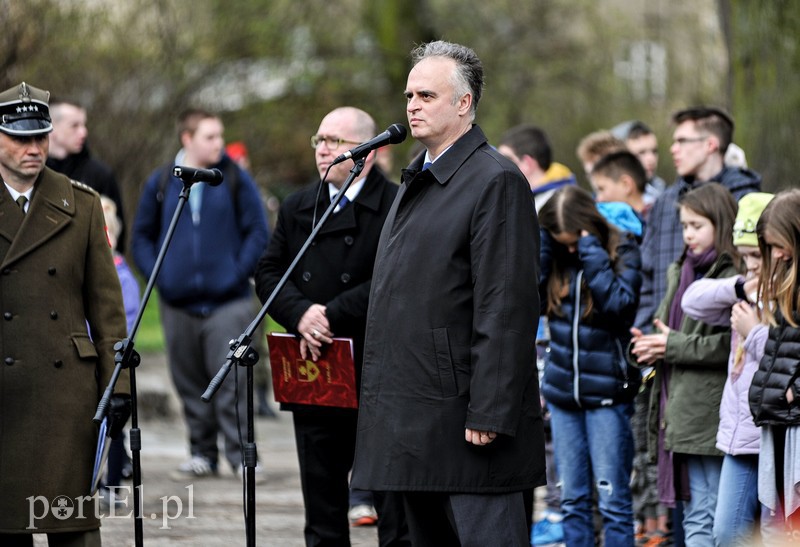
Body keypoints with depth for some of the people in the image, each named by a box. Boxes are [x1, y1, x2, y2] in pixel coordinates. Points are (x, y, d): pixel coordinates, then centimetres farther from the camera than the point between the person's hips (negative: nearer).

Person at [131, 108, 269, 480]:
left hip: (227, 301, -3)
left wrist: (239, 272, -6)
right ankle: (202, 453, 18)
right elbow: (142, 236, 14)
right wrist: (157, 275, 1)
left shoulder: (235, 180, 1)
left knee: (230, 382, -8)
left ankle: (241, 454, -3)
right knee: (191, 385, 9)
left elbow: (258, 232, 3)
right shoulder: (161, 183, 6)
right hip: (178, 303, 3)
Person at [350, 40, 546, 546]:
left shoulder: (496, 182, -11)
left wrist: (488, 413, -21)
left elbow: (507, 309, -17)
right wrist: (381, 399, 18)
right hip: (412, 421, 10)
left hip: (465, 421, -10)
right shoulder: (417, 180, 19)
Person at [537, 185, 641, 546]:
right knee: (572, 499, 8)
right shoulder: (553, 252, 7)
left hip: (607, 391, -5)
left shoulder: (621, 249, -5)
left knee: (612, 498, -5)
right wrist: (545, 244, -8)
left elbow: (619, 302, -19)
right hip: (563, 390, 5)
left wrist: (590, 250, -16)